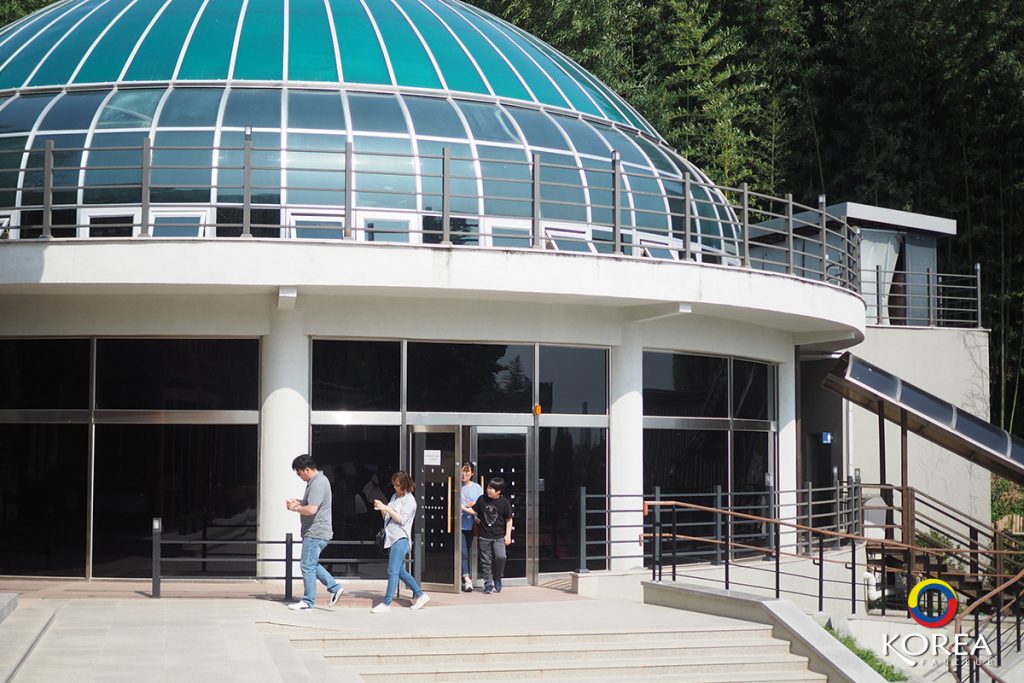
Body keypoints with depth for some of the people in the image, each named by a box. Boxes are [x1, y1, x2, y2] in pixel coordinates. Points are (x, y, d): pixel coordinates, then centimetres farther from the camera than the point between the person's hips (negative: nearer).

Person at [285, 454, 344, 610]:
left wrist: (295, 508, -13)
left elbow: (311, 509, -28)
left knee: (307, 566, -3)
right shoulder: (318, 480, 14)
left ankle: (308, 601, 3)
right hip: (316, 532, 11)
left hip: (315, 533, -11)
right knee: (312, 564, 17)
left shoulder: (317, 484, -20)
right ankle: (334, 587, 17)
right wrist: (298, 502, 12)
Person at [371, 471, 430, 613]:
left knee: (393, 572, -11)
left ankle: (386, 603, -12)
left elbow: (401, 520, -13)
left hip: (400, 539, -9)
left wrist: (386, 508, -15)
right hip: (392, 538, 9)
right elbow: (386, 517, 21)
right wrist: (381, 509, 2)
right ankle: (420, 595, 21)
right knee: (400, 571, 12)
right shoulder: (394, 497, 17)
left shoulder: (409, 500, -6)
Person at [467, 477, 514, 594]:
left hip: (499, 536, -2)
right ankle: (488, 584, 14)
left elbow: (509, 520, 2)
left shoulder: (504, 502, -5)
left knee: (500, 557, -17)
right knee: (486, 561, 3)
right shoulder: (482, 499, 1)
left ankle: (497, 579, 7)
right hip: (485, 536, 2)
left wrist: (508, 535, -2)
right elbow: (474, 511, 13)